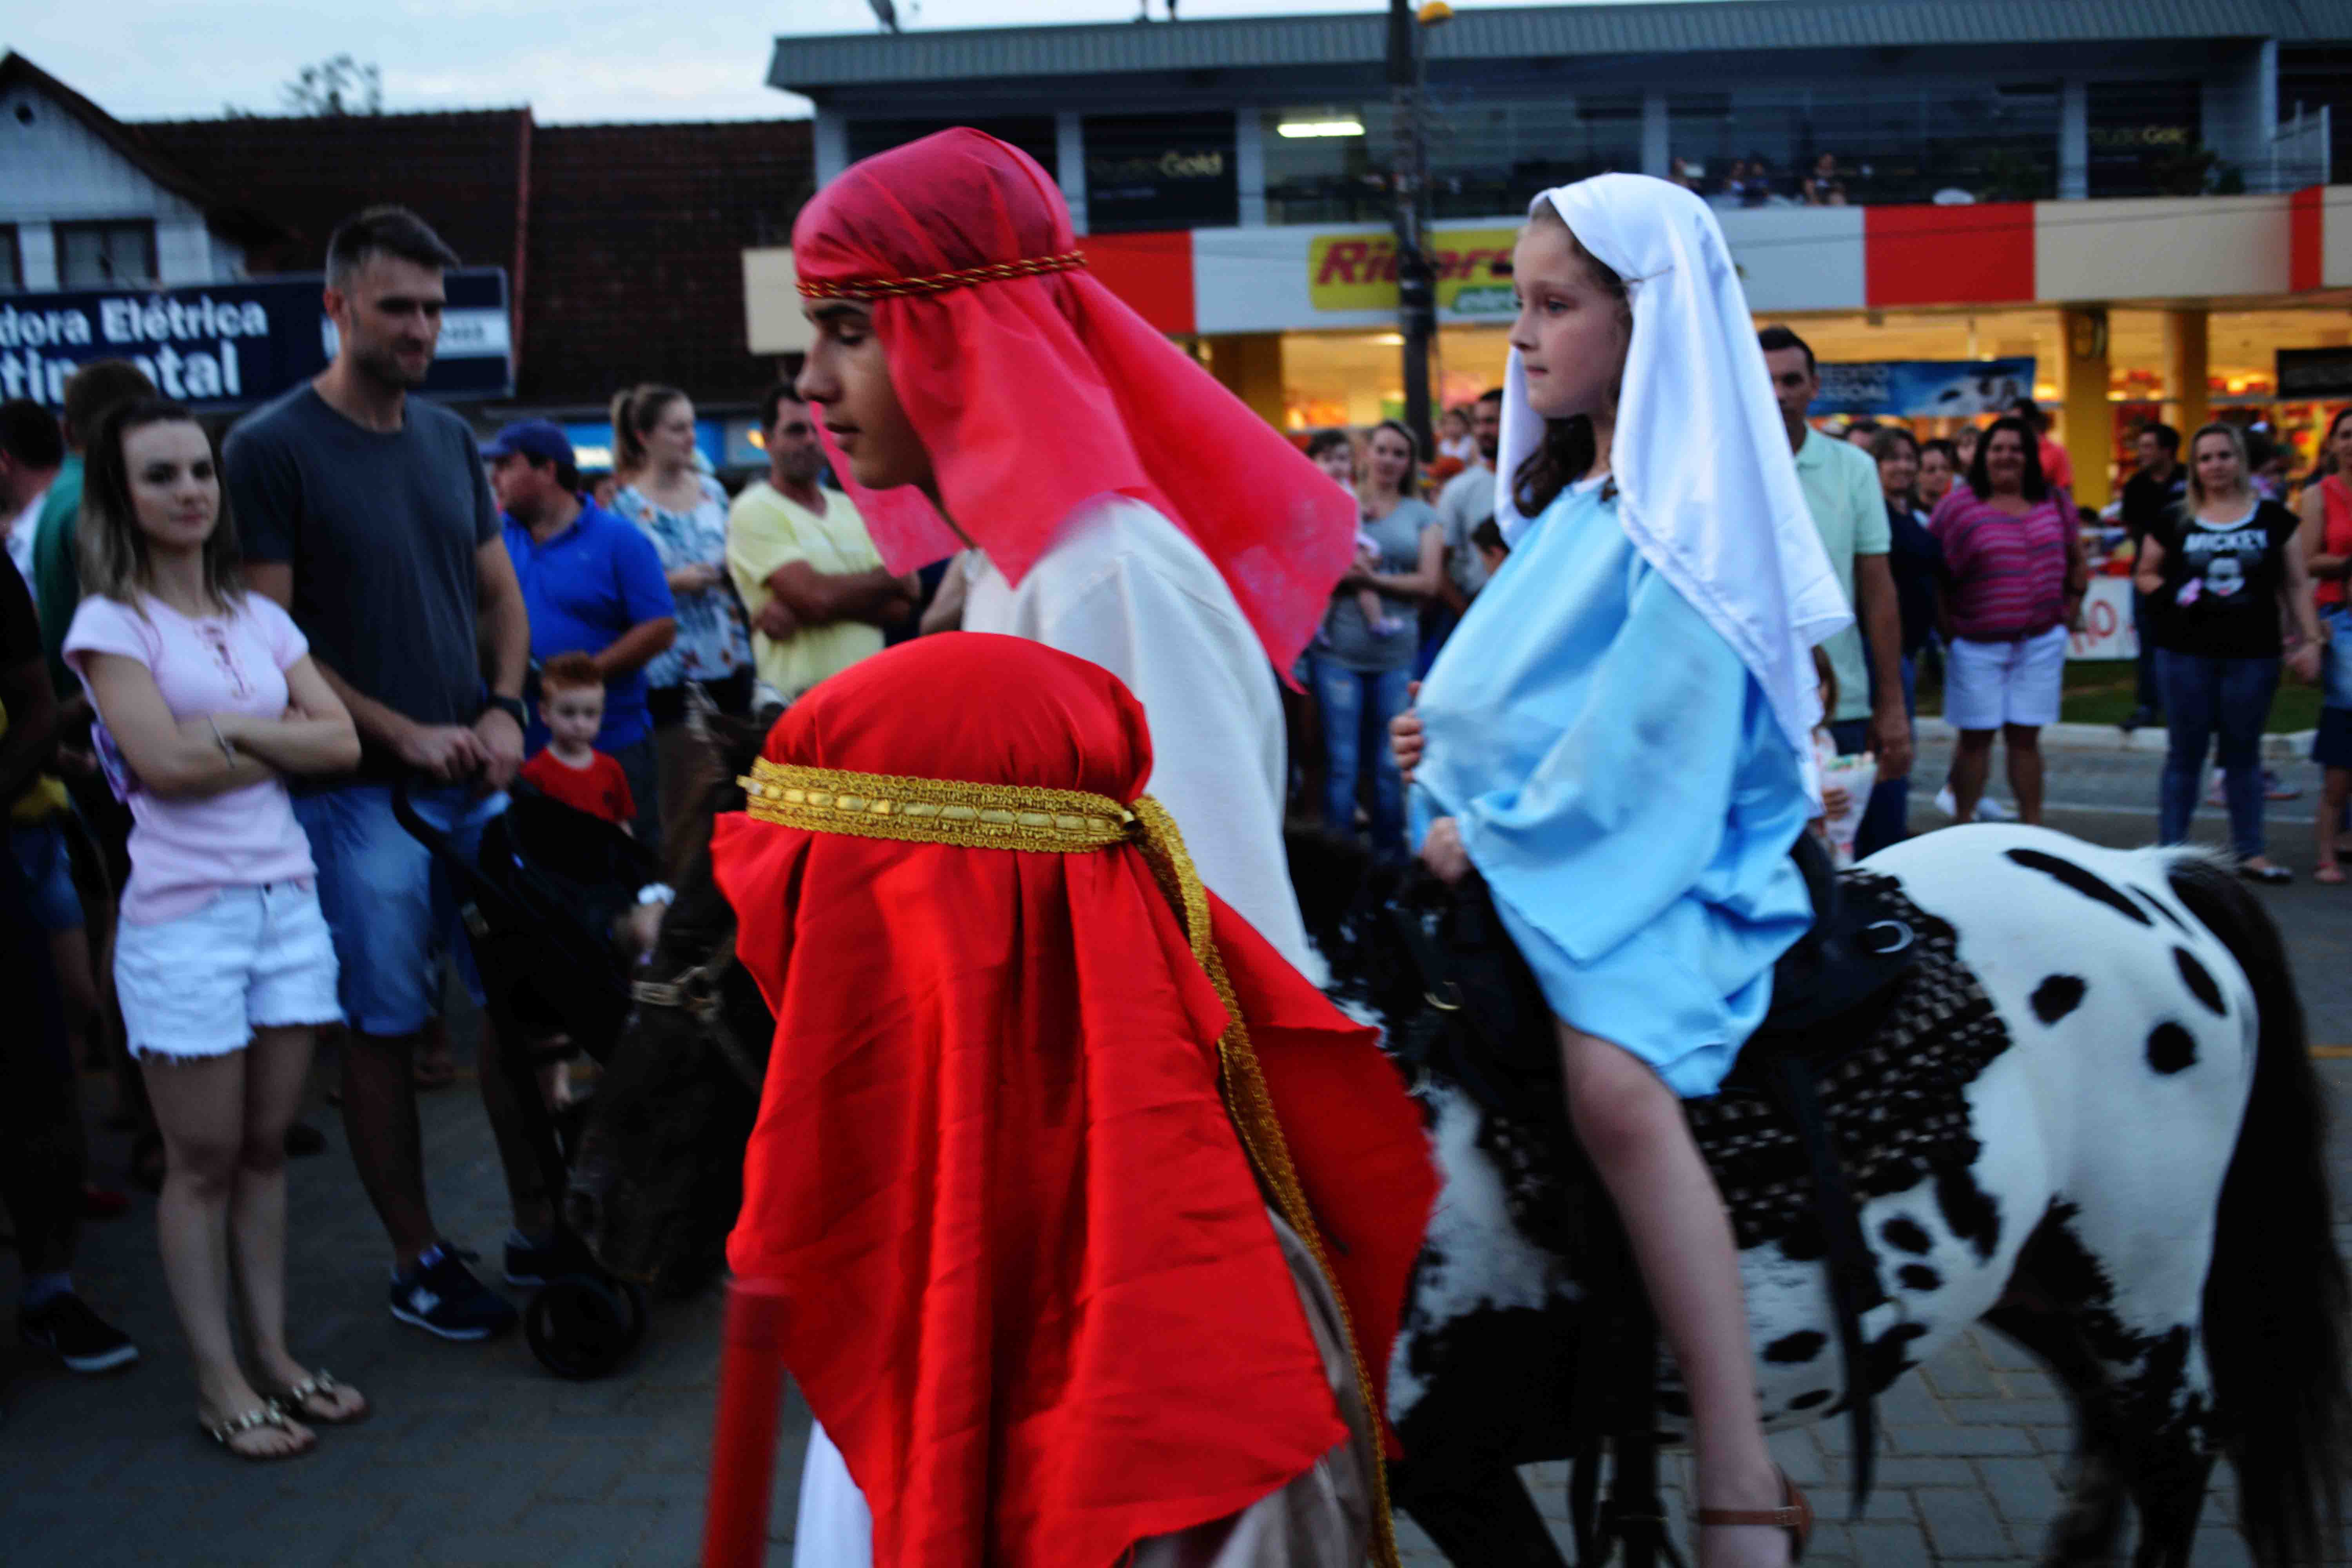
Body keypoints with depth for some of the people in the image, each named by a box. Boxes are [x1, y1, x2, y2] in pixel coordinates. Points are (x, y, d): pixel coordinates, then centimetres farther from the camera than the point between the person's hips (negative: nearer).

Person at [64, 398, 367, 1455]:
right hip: (183, 915, -5)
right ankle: (218, 1383, 11)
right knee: (204, 1161, 2)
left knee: (266, 1147, 10)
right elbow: (163, 761, -14)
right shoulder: (111, 622, -3)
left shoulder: (258, 617, 12)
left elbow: (341, 740, 2)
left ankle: (273, 1355, 19)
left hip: (287, 899, 5)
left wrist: (233, 731, -9)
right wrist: (281, 744, -5)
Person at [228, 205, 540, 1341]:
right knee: (382, 1030, 3)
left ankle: (538, 1226, 23)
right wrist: (406, 736, -15)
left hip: (480, 778, 6)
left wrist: (501, 711, -2)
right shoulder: (271, 448, -7)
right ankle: (418, 1265, 16)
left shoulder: (450, 439, 11)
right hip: (359, 792, -5)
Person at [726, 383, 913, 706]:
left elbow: (900, 605, 4)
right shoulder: (755, 511, -3)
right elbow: (817, 595, -16)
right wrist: (890, 578, 2)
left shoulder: (851, 508, 15)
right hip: (801, 699, -5)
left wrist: (803, 612, -12)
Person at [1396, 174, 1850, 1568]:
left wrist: (1492, 838, -14)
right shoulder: (1576, 494, 13)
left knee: (1614, 1076, -33)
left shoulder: (1684, 517, -15)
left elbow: (1641, 749, -19)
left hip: (1660, 850, -10)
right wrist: (1454, 721, 5)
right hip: (1533, 834, 10)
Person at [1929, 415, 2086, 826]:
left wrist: (2071, 608, 11)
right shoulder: (1959, 505, -6)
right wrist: (1947, 625, -9)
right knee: (1975, 738, 2)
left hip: (2041, 642, 3)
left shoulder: (2055, 502, 8)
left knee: (2026, 737, 7)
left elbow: (2076, 559, 19)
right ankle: (1962, 828, 12)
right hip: (1977, 644, -3)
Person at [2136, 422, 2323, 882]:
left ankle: (2250, 853, 16)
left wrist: (2309, 640, -1)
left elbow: (2296, 585, 6)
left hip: (2253, 654, 1)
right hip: (2186, 654, 0)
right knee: (2186, 753, 6)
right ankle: (2170, 850, 12)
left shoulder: (2274, 518, 3)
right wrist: (2170, 595, -10)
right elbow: (2144, 575, 11)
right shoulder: (2175, 523, 2)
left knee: (2244, 753, 9)